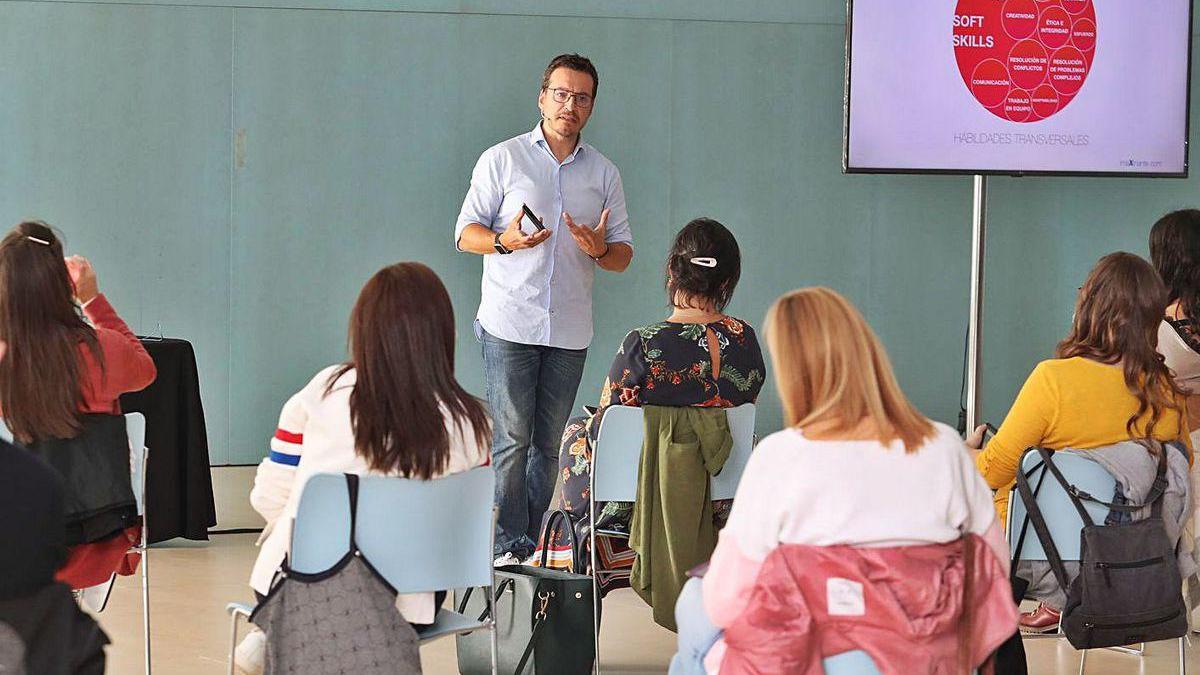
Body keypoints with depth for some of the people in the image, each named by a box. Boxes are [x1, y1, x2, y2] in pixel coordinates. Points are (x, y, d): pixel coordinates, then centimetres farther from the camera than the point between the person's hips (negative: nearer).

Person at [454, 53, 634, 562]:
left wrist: (601, 250, -10)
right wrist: (506, 240, -19)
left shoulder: (604, 173, 14)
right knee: (511, 439, -8)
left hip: (570, 330, 3)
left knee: (550, 442, 5)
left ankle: (533, 544, 11)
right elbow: (466, 232, 2)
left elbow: (623, 252, 14)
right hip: (509, 324, -3)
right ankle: (508, 547, -4)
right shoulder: (503, 159, 4)